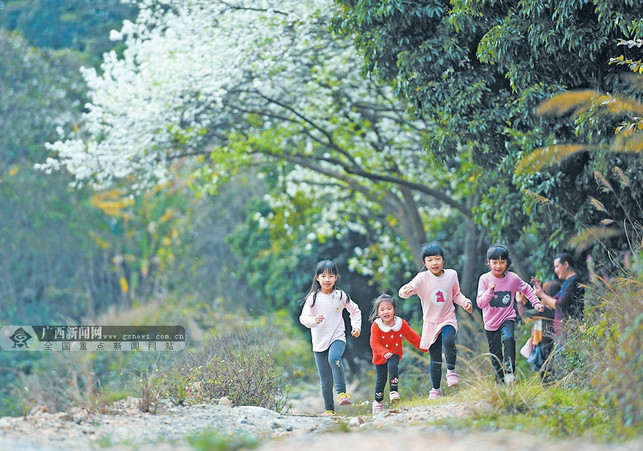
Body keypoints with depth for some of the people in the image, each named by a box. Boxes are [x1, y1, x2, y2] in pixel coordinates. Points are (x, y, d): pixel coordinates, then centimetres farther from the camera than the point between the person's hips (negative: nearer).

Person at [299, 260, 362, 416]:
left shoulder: (341, 296, 2)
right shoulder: (313, 297, -1)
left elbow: (355, 311, 17)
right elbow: (303, 318, -5)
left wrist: (356, 326, 4)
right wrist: (314, 320, -25)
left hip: (337, 338, -1)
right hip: (319, 343, 1)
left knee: (334, 358, -35)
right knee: (325, 382, 3)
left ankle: (342, 392, -27)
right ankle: (329, 410, 16)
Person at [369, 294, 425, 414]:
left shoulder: (401, 324, -11)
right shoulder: (376, 326, -19)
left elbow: (413, 337, 0)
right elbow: (375, 344, -27)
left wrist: (425, 347, -1)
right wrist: (385, 353, -44)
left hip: (395, 353, 1)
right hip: (380, 357, -1)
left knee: (393, 366, -30)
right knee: (381, 379, 4)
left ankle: (394, 391, -23)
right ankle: (378, 402, 24)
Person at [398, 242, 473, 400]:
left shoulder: (451, 275, -1)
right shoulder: (422, 278, -11)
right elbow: (406, 291, -25)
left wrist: (465, 302, -4)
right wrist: (406, 290, -49)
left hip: (448, 319, 0)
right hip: (431, 322, 0)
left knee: (448, 340, -31)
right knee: (435, 359, 4)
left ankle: (451, 370, -10)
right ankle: (435, 390, 20)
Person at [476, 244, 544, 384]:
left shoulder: (513, 278, -6)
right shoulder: (484, 279, -10)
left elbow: (527, 289, 14)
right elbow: (480, 303, -14)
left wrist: (536, 303, 4)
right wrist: (490, 291, -30)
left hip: (508, 319, -1)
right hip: (491, 323, 1)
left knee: (508, 338, -32)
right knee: (495, 356, 7)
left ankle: (509, 371, -33)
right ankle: (500, 383, 20)